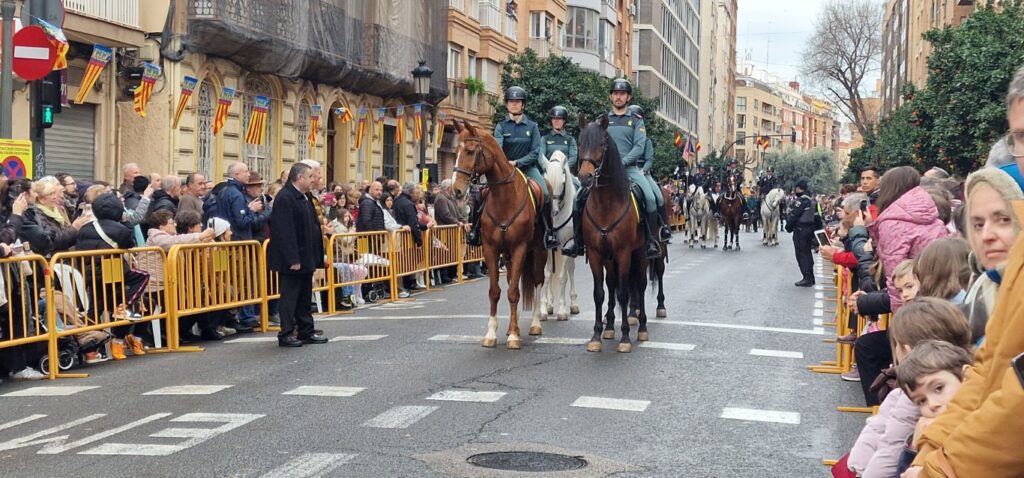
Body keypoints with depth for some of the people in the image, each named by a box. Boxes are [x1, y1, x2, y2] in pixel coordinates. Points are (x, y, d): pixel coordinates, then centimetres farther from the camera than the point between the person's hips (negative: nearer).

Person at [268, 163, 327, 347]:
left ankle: (306, 332, 23)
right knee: (289, 297, -2)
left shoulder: (303, 198, 15)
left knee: (305, 297, 15)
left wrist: (315, 256, 16)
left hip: (306, 258, 10)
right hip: (293, 259, -10)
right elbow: (285, 231, -22)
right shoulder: (285, 198, -17)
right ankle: (286, 334, 5)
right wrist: (293, 259, -25)